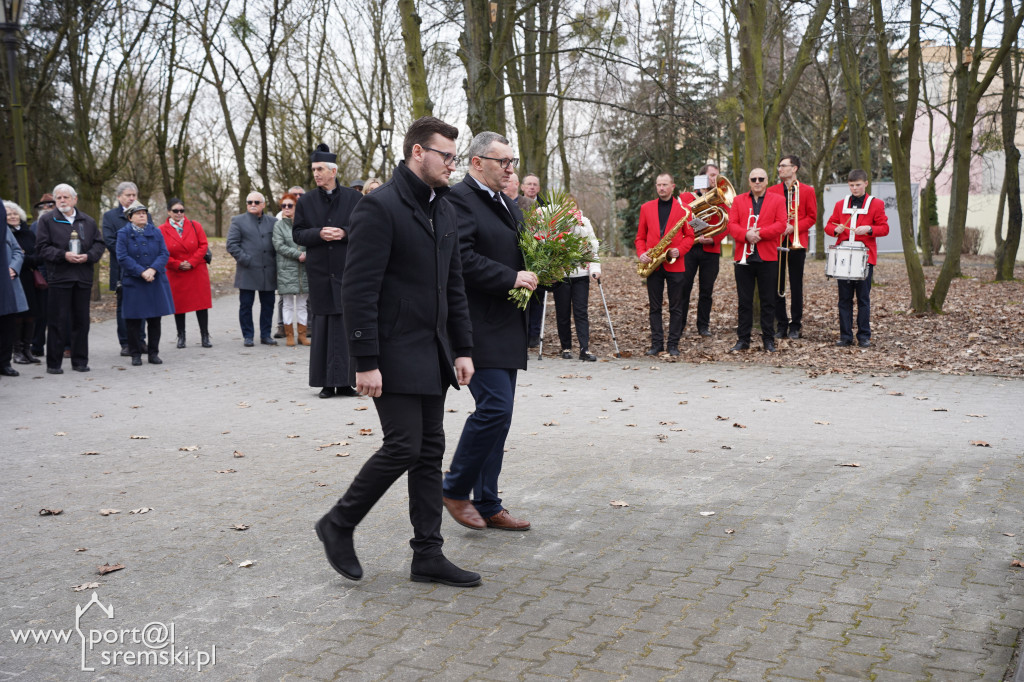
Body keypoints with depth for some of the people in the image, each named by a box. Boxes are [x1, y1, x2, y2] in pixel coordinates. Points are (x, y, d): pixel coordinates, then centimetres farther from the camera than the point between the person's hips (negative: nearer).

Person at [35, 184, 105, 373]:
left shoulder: (88, 222, 12)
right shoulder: (47, 220, 3)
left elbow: (99, 244, 11)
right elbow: (42, 247, -2)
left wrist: (88, 256, -8)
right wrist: (64, 255, -16)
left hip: (83, 278, 3)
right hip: (59, 277, -3)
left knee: (81, 320, 7)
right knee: (57, 321, -2)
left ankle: (80, 361, 16)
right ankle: (54, 363, 5)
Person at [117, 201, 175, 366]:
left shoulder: (156, 232, 9)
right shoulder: (123, 234, 0)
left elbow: (164, 254, 1)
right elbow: (122, 258, -9)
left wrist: (153, 269, -15)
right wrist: (141, 272, -18)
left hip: (156, 282, 3)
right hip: (133, 284, -2)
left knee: (155, 319, 6)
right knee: (133, 320, 2)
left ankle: (153, 353, 15)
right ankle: (136, 354, 11)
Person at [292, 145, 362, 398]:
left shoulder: (354, 198, 4)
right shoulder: (306, 201, 9)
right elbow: (297, 234, 7)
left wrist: (345, 233, -13)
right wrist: (319, 234, -12)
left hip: (348, 270, -1)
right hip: (320, 272, 1)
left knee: (348, 323, -2)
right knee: (322, 324, 3)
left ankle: (345, 381, 5)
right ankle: (327, 382, 10)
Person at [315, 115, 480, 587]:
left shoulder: (443, 210, 14)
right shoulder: (379, 207, -13)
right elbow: (359, 290, -17)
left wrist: (462, 349, 12)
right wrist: (366, 363, -20)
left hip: (433, 354, 8)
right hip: (395, 353, -8)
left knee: (430, 452, 9)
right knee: (403, 447, -8)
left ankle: (428, 556, 17)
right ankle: (338, 525, 14)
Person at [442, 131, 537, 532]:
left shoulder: (506, 204, 20)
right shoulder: (460, 199, -10)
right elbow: (462, 258, -22)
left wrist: (532, 275, 8)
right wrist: (511, 278, -20)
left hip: (506, 327, 10)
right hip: (479, 327, -9)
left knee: (496, 413, 10)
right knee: (495, 406, -14)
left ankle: (487, 505, 18)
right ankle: (455, 489, 5)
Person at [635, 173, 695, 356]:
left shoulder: (683, 208, 4)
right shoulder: (646, 208, 11)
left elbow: (689, 236, 5)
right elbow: (640, 236, 12)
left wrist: (679, 251, -13)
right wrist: (641, 254, -6)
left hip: (675, 264, -2)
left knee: (676, 307, 2)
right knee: (654, 306, 5)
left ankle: (673, 344, 9)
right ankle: (656, 343, 11)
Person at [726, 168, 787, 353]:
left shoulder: (777, 200, 7)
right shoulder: (738, 200, 11)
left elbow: (781, 225, -4)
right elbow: (732, 224, 2)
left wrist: (760, 233, -17)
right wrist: (746, 234, -17)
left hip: (767, 258, -1)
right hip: (743, 257, 1)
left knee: (768, 301, 3)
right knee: (744, 301, 4)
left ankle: (768, 340, 11)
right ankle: (743, 339, 11)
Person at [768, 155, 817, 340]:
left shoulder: (807, 191, 4)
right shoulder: (772, 191, 10)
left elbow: (812, 217, 3)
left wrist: (793, 227, -12)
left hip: (797, 243, -2)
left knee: (796, 286, 1)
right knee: (776, 285, 2)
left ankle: (796, 326, 9)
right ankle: (782, 324, 11)